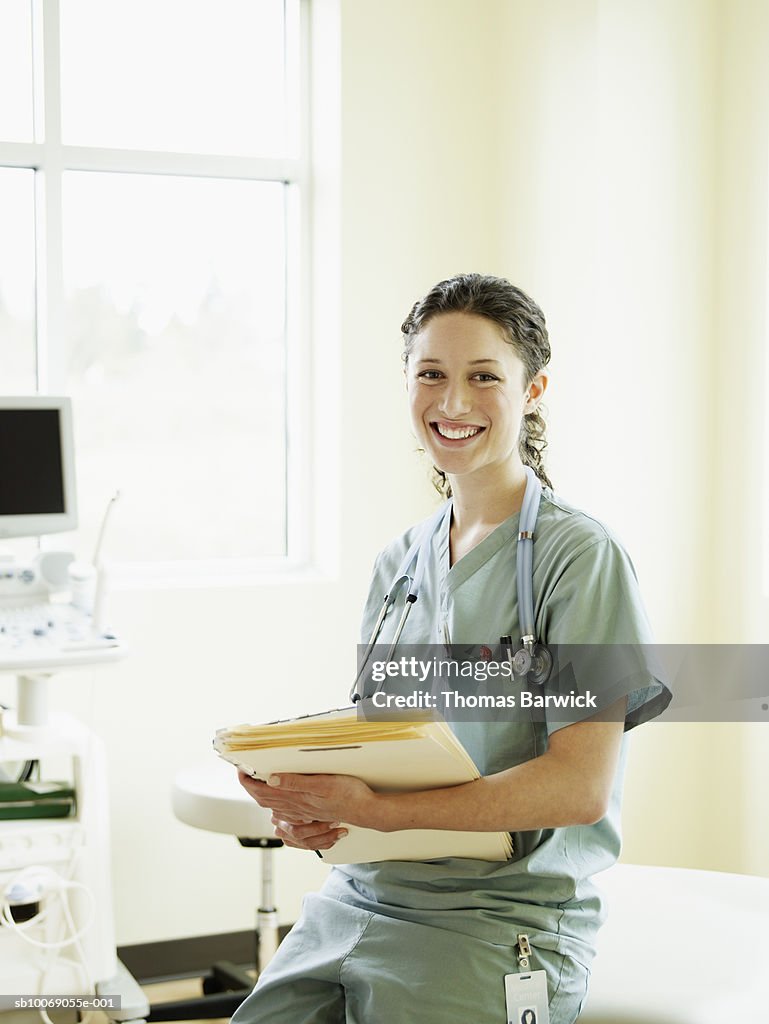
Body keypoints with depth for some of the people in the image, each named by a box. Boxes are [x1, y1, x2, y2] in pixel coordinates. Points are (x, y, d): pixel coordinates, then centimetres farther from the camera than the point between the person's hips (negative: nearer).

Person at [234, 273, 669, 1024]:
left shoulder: (580, 556, -9)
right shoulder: (400, 561, 12)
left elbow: (582, 785, -15)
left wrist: (374, 809, -21)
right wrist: (312, 808, -7)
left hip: (501, 927, -5)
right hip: (358, 899, 5)